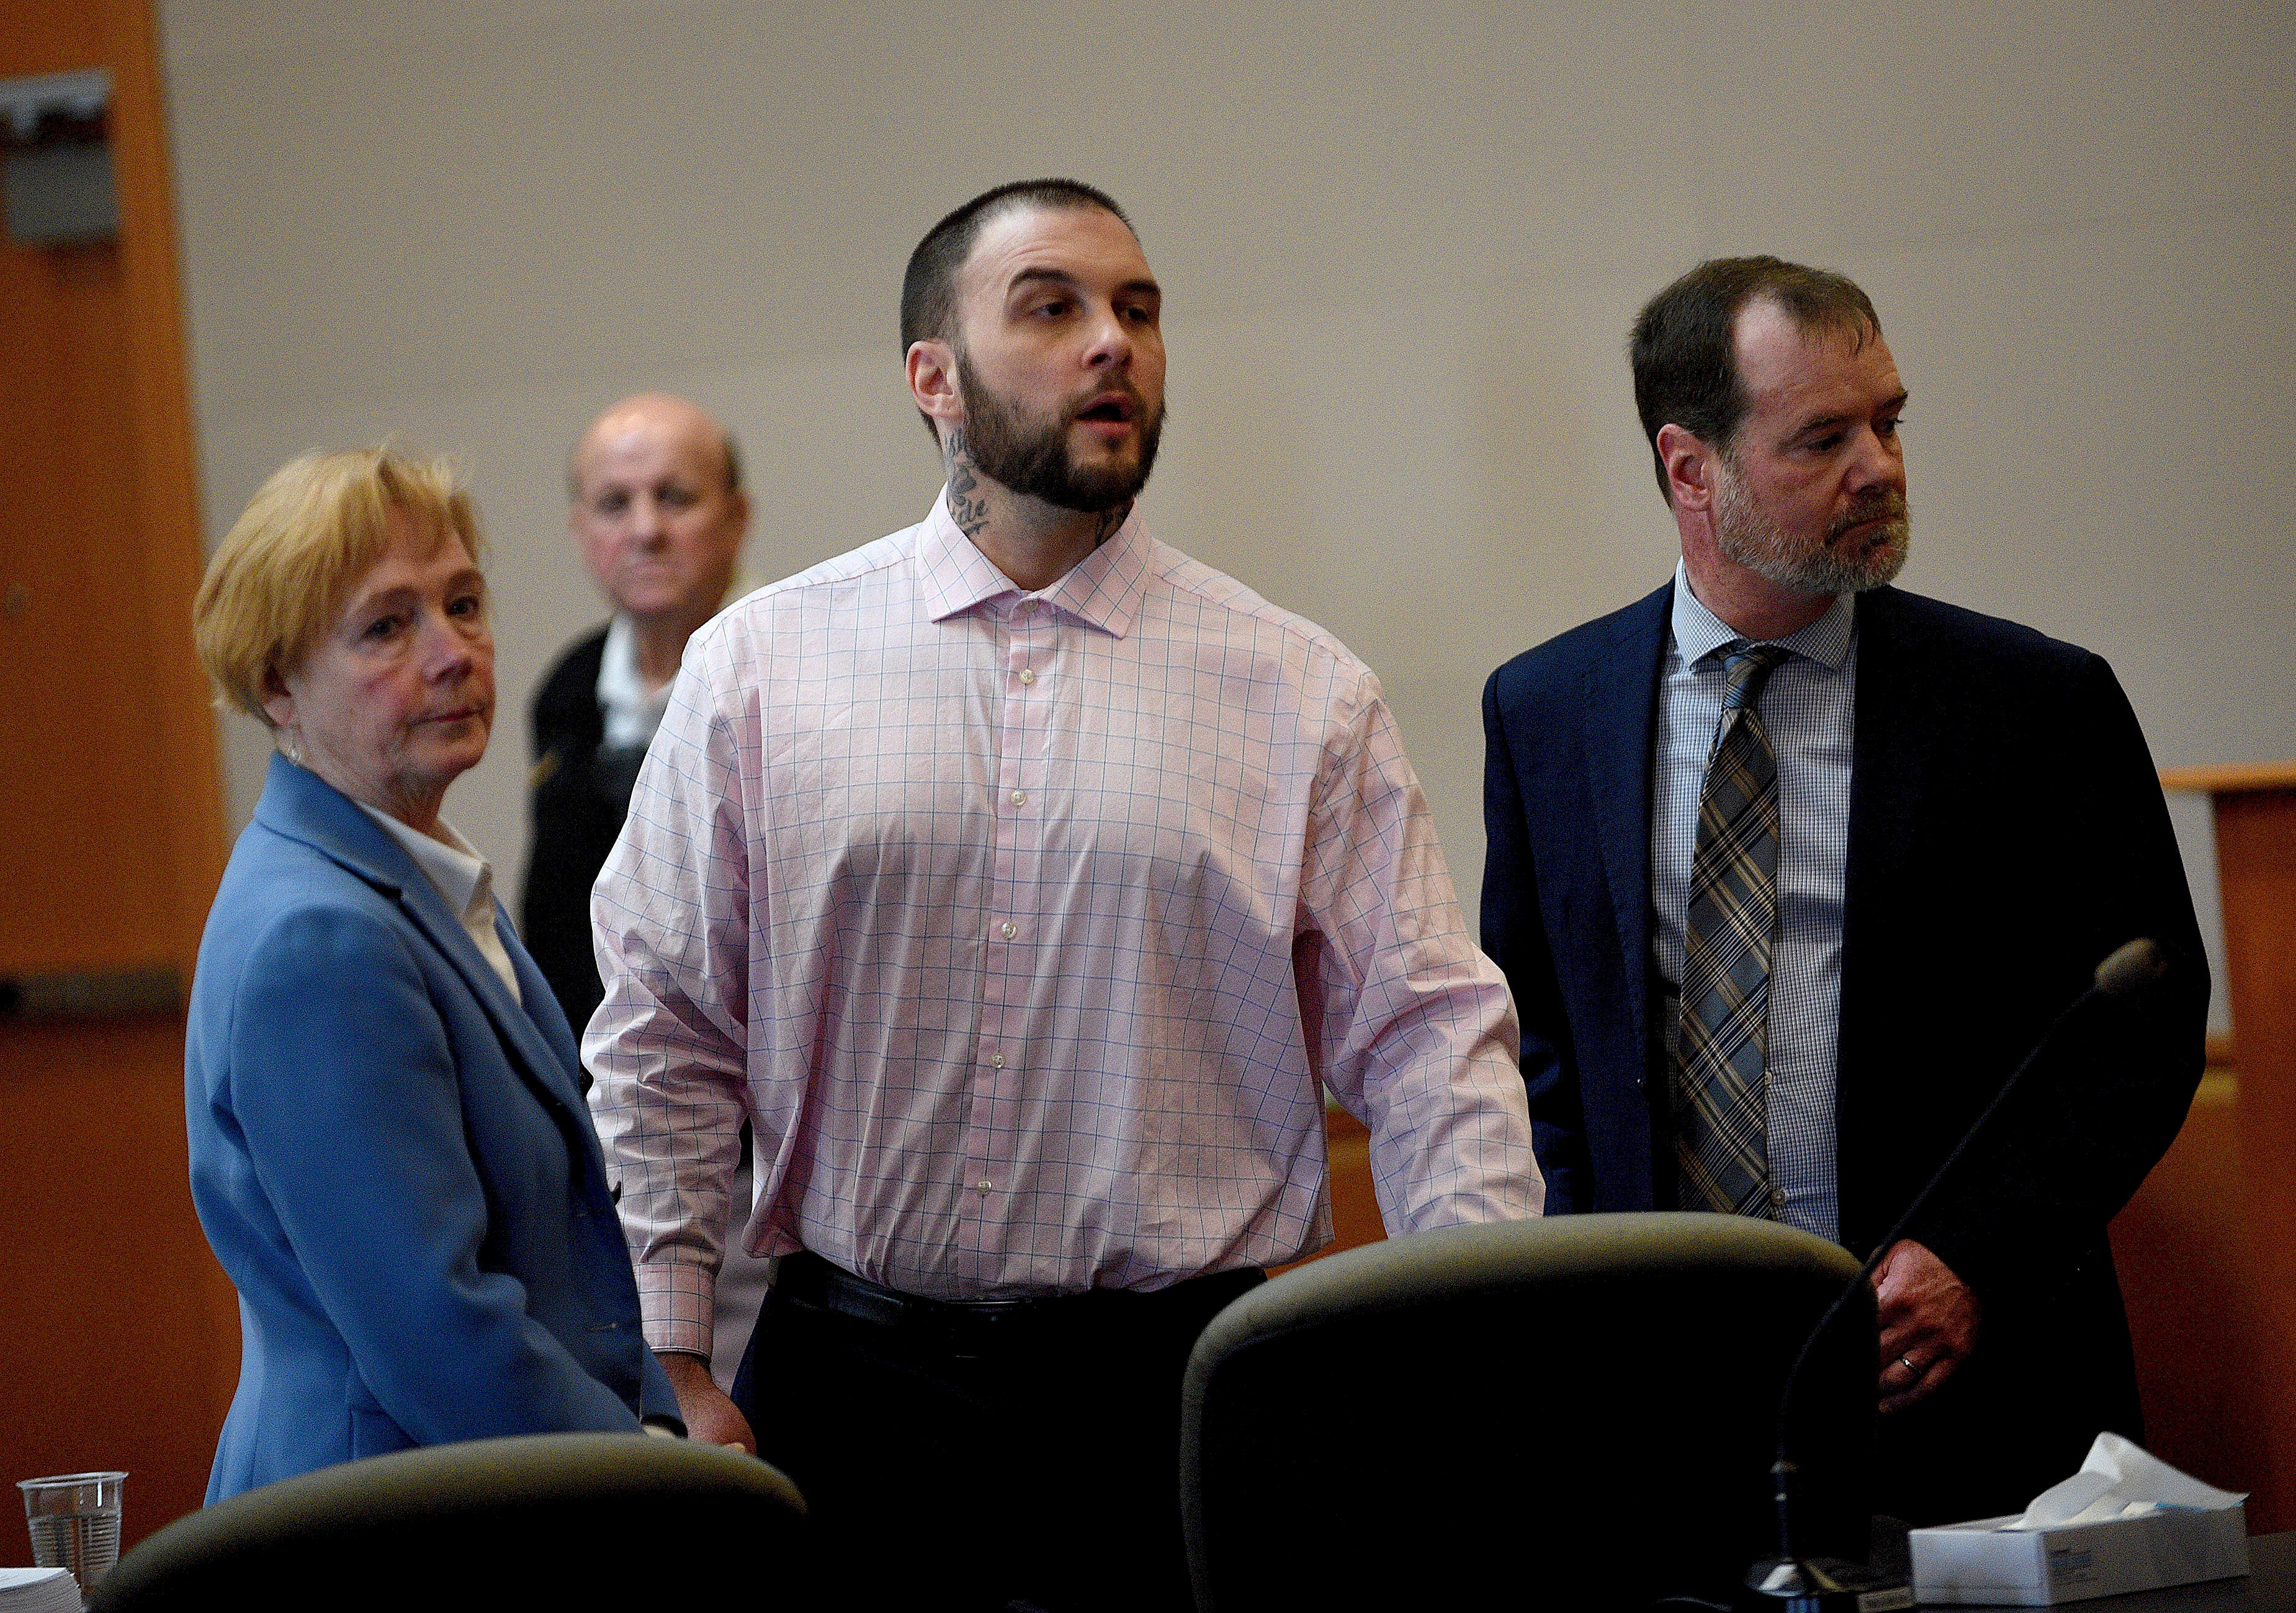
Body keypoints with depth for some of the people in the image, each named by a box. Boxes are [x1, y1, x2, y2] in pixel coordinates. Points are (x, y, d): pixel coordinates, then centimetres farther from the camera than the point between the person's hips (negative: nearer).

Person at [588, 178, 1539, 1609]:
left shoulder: (1301, 695, 3)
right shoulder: (758, 670, 4)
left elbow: (1426, 1043, 0)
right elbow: (666, 1038, 6)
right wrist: (674, 1367, 0)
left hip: (1186, 1385, 0)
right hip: (855, 1378, 0)